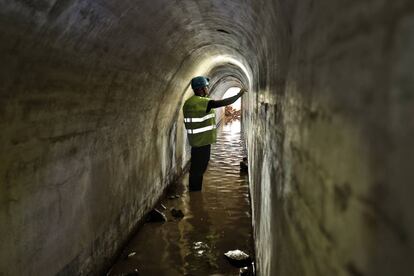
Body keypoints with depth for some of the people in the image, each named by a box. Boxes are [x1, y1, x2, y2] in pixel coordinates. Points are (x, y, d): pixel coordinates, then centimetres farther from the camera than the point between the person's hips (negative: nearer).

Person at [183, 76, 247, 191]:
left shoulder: (188, 102, 10)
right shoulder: (202, 102, -20)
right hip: (202, 141, -9)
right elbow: (223, 103, -25)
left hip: (196, 141, 9)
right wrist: (239, 94, -17)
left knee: (196, 168, 17)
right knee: (198, 169, 0)